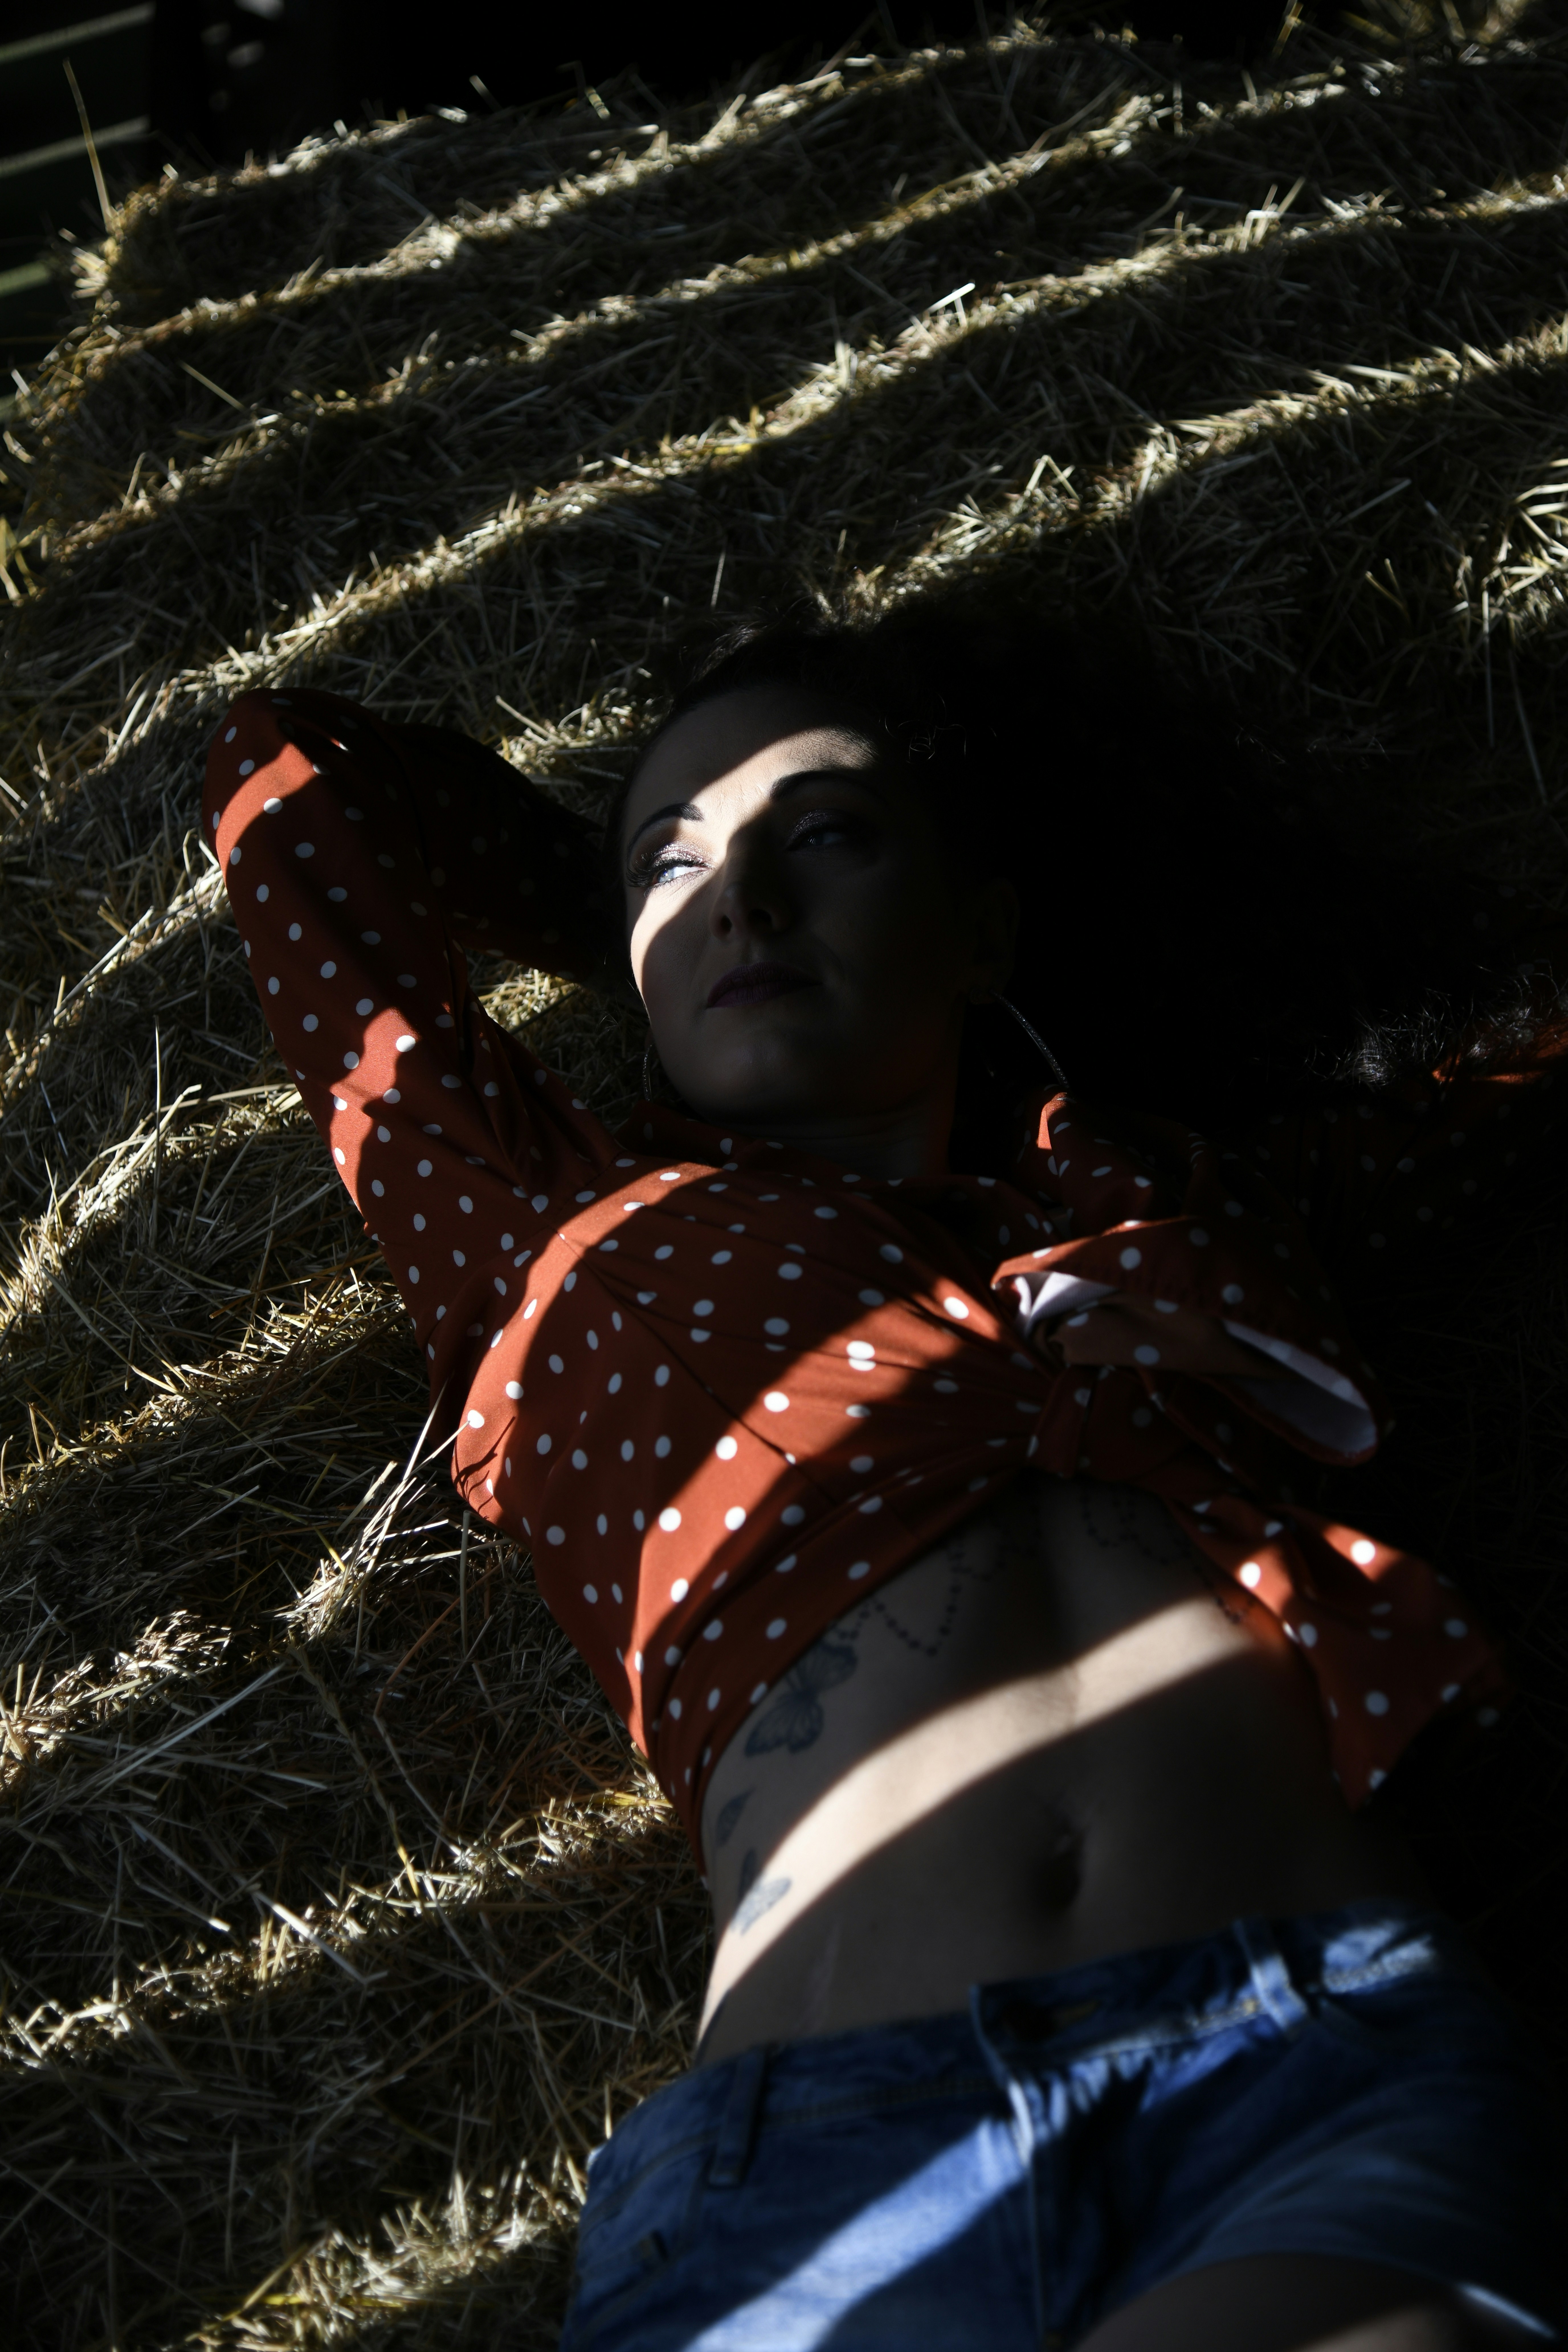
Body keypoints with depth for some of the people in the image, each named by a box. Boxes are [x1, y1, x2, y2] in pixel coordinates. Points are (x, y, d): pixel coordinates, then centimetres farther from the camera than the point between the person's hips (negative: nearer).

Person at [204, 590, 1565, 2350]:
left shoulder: (1188, 1187, 28)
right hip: (817, 2139, 0)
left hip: (1323, 2047, 1)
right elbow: (286, 771, 35)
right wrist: (642, 932, 45)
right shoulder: (562, 1238, 25)